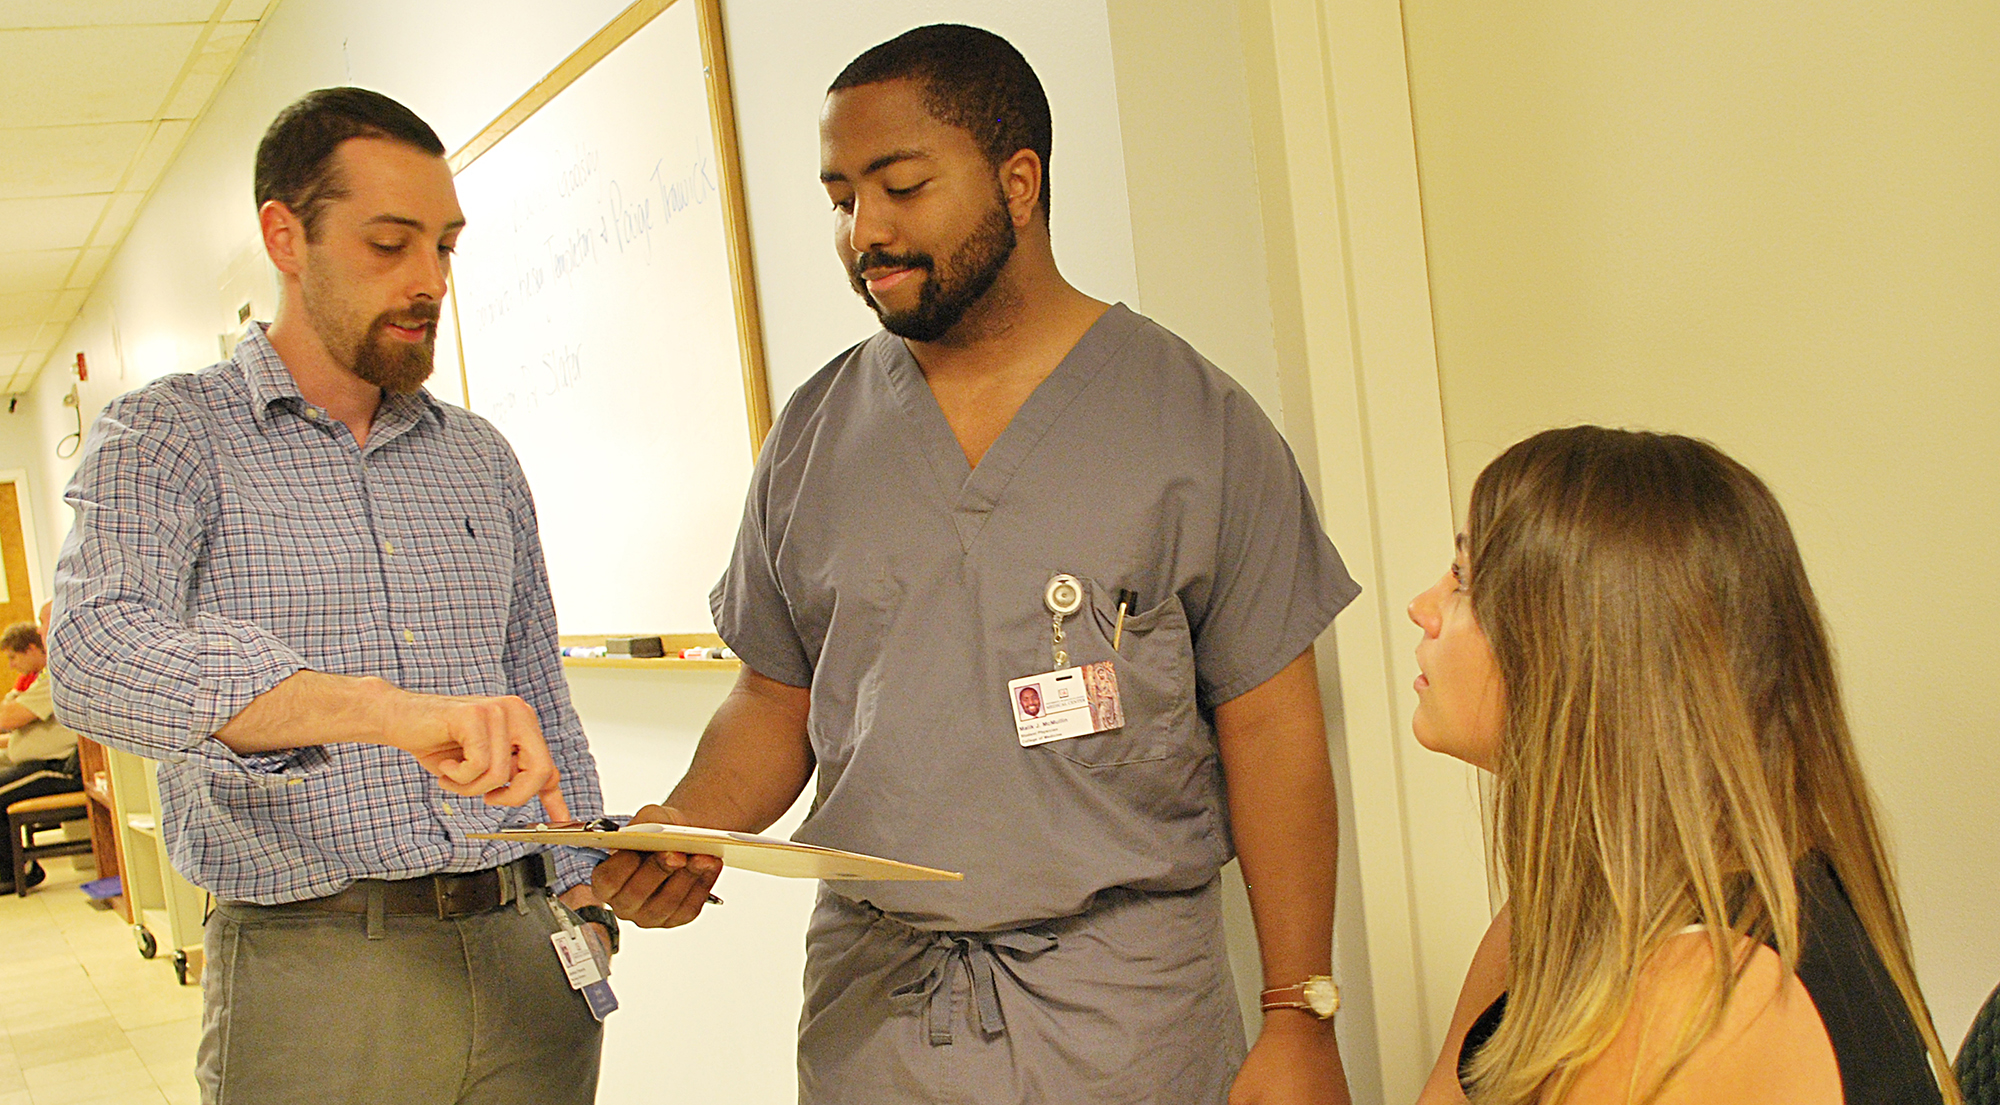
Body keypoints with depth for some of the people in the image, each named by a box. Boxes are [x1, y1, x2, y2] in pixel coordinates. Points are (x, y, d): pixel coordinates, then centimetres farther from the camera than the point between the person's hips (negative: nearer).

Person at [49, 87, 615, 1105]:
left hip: (525, 958, 4)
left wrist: (585, 900, 8)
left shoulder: (481, 457, 12)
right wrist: (387, 709, -36)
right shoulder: (165, 438, -3)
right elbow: (99, 652, -23)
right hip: (316, 979, -4)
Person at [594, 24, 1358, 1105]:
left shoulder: (1198, 423, -4)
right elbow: (777, 698, 12)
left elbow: (1269, 725, -4)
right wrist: (688, 828, -8)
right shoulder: (812, 437, 5)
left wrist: (1299, 1016, -7)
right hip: (867, 994, 3)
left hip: (1123, 1005, -3)